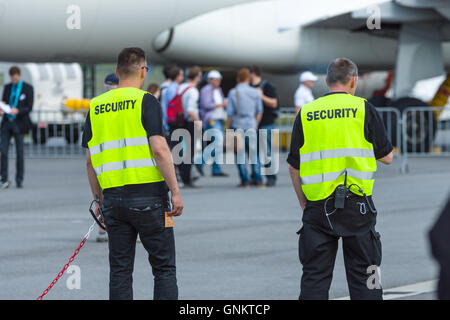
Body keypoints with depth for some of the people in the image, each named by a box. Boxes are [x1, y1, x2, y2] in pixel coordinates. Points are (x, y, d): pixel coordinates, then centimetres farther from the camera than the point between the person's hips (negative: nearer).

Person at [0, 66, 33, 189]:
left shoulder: (28, 88, -1)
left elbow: (29, 107, -5)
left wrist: (17, 111, -23)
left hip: (19, 123, -3)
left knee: (19, 152, 1)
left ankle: (19, 180, 9)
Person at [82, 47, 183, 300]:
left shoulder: (96, 107, 10)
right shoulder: (146, 102, -5)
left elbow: (90, 160, 11)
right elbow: (159, 150, -14)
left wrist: (98, 199, 19)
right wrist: (175, 192, -10)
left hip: (112, 197, 4)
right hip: (148, 194, -4)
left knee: (120, 271, 7)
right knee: (164, 268, 3)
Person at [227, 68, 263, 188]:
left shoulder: (233, 92, -4)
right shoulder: (255, 92, 4)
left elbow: (230, 113, -5)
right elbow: (259, 112, 8)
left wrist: (229, 127, 6)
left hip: (238, 126, -2)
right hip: (251, 126, 2)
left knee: (240, 154, 3)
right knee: (254, 153, 10)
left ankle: (244, 180, 0)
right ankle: (257, 179, 6)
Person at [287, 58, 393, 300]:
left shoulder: (305, 113, 6)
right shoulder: (364, 109, 0)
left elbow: (294, 167, 9)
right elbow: (387, 157, 5)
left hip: (317, 205, 2)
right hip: (356, 206, -2)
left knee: (314, 275, 6)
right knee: (363, 276, 4)